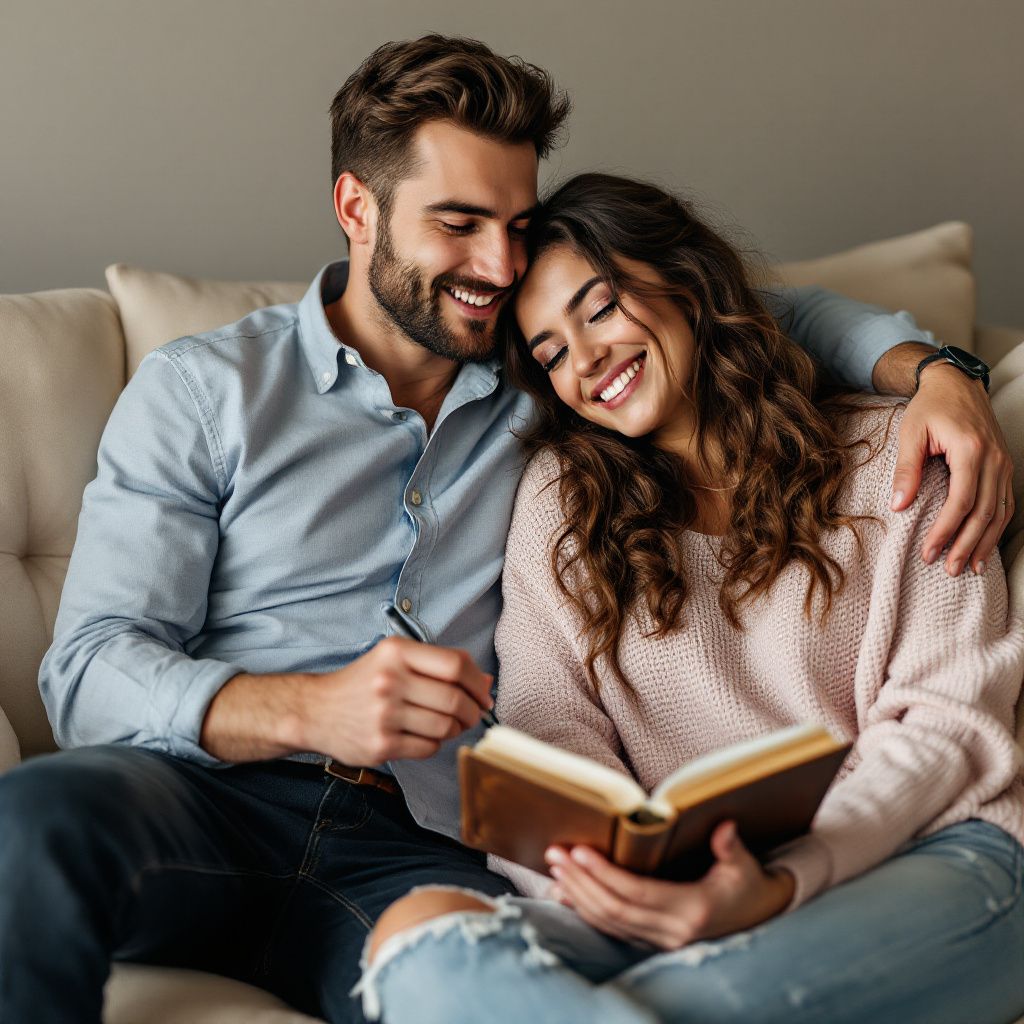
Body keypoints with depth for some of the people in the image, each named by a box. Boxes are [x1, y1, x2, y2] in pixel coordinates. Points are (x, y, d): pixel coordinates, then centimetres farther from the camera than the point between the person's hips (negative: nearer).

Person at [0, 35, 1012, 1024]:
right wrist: (311, 710, -22)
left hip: (412, 844, 1)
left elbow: (779, 313, 25)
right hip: (206, 800, 0)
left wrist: (931, 371, 2)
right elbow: (90, 674, -3)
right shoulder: (199, 391, 6)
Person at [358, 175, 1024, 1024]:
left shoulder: (892, 453, 9)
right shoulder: (560, 497, 16)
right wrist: (609, 870, -17)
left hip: (931, 853, -3)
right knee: (424, 938, -30)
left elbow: (948, 718, 0)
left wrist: (783, 886, -17)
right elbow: (551, 737, 7)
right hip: (681, 891, 4)